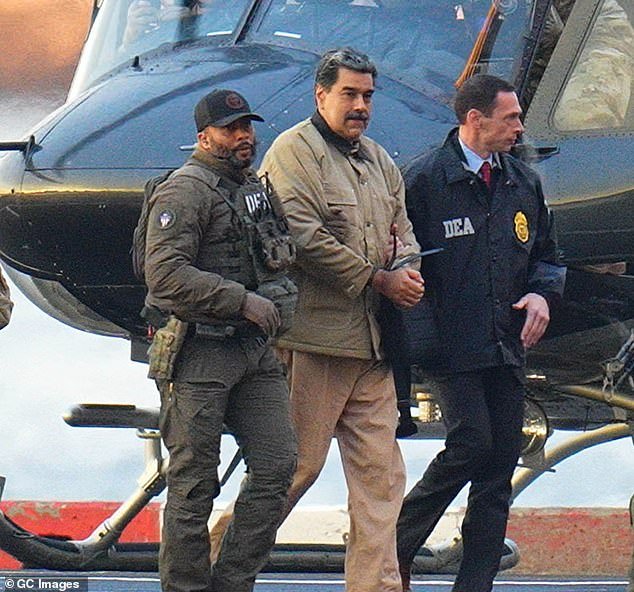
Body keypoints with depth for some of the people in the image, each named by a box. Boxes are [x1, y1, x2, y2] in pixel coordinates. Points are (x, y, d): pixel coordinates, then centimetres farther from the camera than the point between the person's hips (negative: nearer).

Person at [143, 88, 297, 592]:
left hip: (256, 350, 8)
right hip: (200, 356, -8)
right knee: (194, 482, -3)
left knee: (277, 464, 3)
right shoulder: (185, 191, -9)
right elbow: (165, 274, -19)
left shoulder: (257, 188, 18)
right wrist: (242, 300, -19)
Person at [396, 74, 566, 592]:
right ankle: (397, 547, 2)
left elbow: (546, 254, 22)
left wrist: (542, 294, 2)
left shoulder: (523, 182, 14)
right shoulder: (423, 180, -4)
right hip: (453, 347, -6)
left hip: (508, 349, 6)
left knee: (500, 466, 3)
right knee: (471, 444, -17)